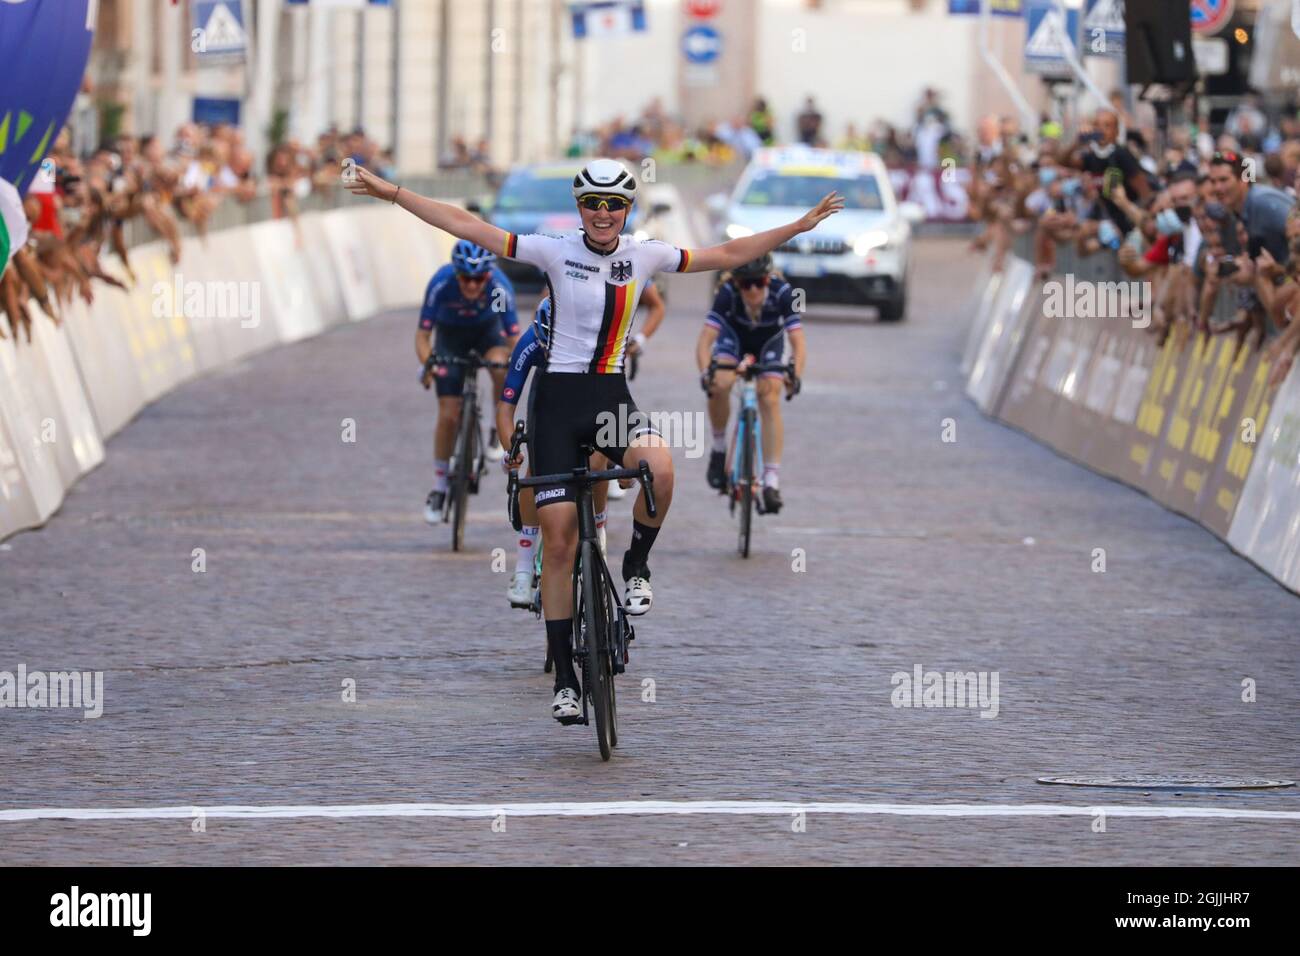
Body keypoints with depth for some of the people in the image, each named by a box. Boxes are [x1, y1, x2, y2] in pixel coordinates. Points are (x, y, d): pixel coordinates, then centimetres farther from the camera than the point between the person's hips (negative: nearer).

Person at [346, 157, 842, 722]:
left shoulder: (645, 256, 3)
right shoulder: (555, 252, -4)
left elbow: (728, 255, 12)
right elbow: (467, 227, -6)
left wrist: (800, 226, 10)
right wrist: (390, 193, -11)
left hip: (612, 399, 2)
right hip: (559, 400, -1)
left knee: (660, 468, -33)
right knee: (559, 541, -5)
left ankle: (635, 568, -3)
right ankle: (564, 679, 4)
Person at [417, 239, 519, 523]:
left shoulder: (499, 286, -34)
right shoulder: (441, 283, -34)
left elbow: (514, 337, -31)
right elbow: (422, 334, -30)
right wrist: (428, 364, -47)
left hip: (488, 328, 0)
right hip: (451, 333, 0)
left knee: (501, 368, -35)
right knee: (448, 414, -6)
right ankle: (439, 488, 9)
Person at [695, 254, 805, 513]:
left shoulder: (782, 292, -36)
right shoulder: (727, 293, -36)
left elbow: (798, 343, -40)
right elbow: (705, 340, -39)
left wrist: (795, 375, -58)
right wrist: (705, 373, -57)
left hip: (769, 342, 0)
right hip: (734, 336, 0)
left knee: (770, 401, -17)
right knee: (720, 386, -27)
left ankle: (772, 480, -15)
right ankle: (719, 448, -3)